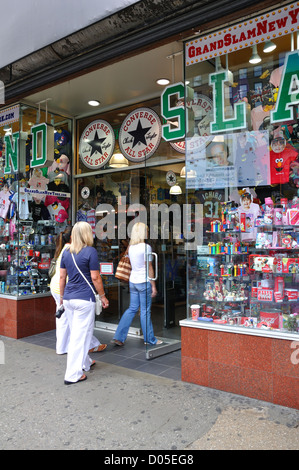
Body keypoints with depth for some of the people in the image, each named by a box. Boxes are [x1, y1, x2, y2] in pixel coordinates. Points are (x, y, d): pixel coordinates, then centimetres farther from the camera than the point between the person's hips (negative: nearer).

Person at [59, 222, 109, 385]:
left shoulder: (66, 252, 7)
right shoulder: (90, 251, -11)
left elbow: (62, 276, 11)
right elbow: (95, 277, -11)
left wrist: (62, 296, 20)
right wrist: (103, 296, -2)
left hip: (68, 298, 7)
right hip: (84, 299, -7)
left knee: (75, 333, 19)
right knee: (80, 335, 1)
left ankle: (85, 363, 38)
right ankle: (73, 374, 6)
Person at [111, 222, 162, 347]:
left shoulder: (131, 247, 8)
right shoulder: (146, 247, -13)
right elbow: (149, 268, -13)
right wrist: (153, 286, -9)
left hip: (133, 281, 7)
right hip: (144, 282, -7)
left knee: (132, 309, 13)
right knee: (145, 311, 3)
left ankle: (119, 337, 11)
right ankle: (149, 339, 17)